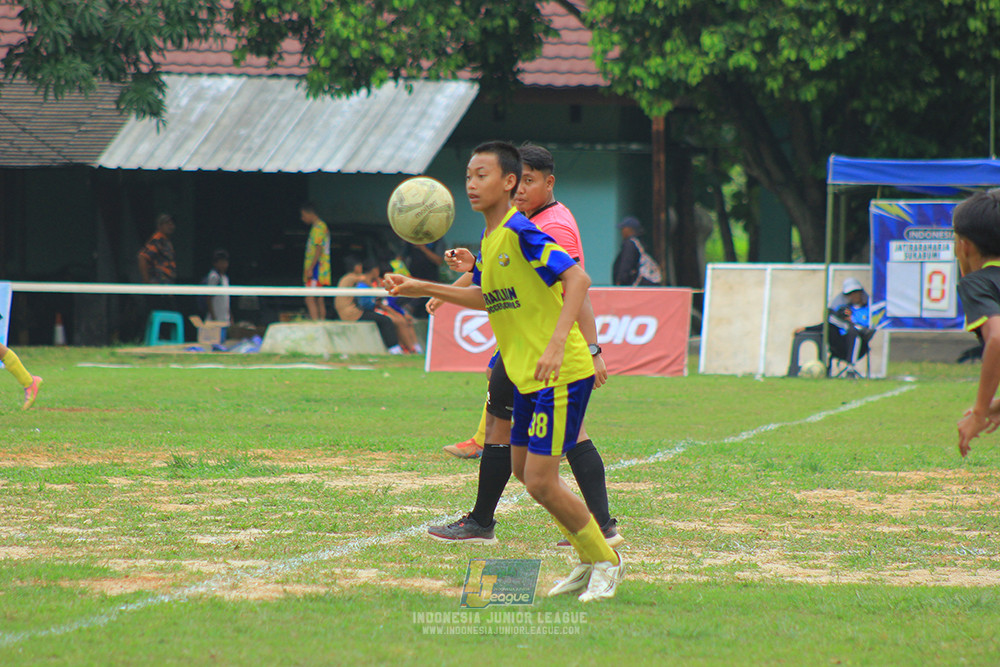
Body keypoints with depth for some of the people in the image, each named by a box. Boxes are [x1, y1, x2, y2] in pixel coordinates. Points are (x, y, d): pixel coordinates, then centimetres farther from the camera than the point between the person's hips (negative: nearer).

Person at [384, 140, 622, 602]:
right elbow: (487, 299, 25)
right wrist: (422, 289, 21)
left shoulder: (521, 233, -18)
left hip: (561, 374, -10)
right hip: (526, 375, 10)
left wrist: (556, 343, -36)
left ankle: (605, 563, 9)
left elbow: (577, 279, -27)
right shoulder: (489, 240, 10)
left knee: (541, 482, -10)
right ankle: (588, 561, 30)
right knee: (523, 469, 17)